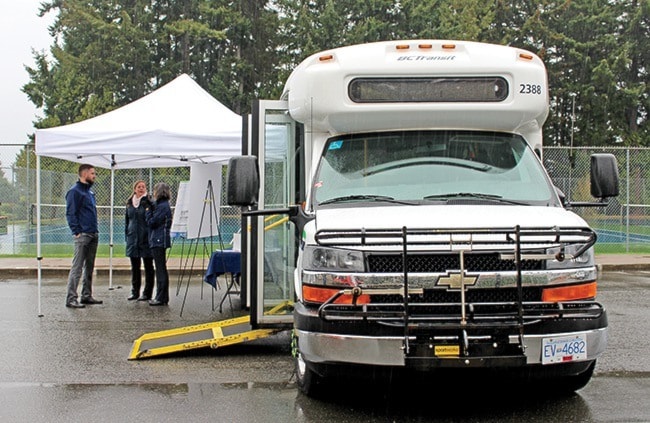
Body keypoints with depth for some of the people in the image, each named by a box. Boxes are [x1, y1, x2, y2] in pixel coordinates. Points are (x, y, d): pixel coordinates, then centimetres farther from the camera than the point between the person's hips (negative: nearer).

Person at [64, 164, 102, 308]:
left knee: (89, 267, 13)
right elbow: (70, 214, -13)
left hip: (93, 235, 9)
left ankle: (87, 296, 21)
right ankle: (71, 299, -8)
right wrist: (77, 232, -18)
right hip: (83, 235, -9)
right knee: (77, 267, -9)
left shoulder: (89, 192, 18)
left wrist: (96, 230, 16)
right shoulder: (75, 191, -8)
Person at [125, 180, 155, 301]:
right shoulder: (129, 203, 11)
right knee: (135, 267, 10)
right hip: (133, 239, 5)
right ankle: (135, 292, 18)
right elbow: (127, 220, 18)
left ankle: (147, 293, 7)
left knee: (148, 267, 2)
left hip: (146, 238, -5)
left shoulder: (148, 202, -5)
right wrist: (127, 235, 12)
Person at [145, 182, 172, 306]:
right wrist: (150, 206, 11)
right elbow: (154, 221, 17)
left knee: (160, 269, -7)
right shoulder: (162, 205, 16)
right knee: (161, 269, 13)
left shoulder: (162, 206, -15)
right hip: (159, 241, 10)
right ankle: (162, 297, 18)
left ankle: (161, 298, -5)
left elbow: (151, 222, -15)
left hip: (159, 241, -10)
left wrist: (148, 210, -3)